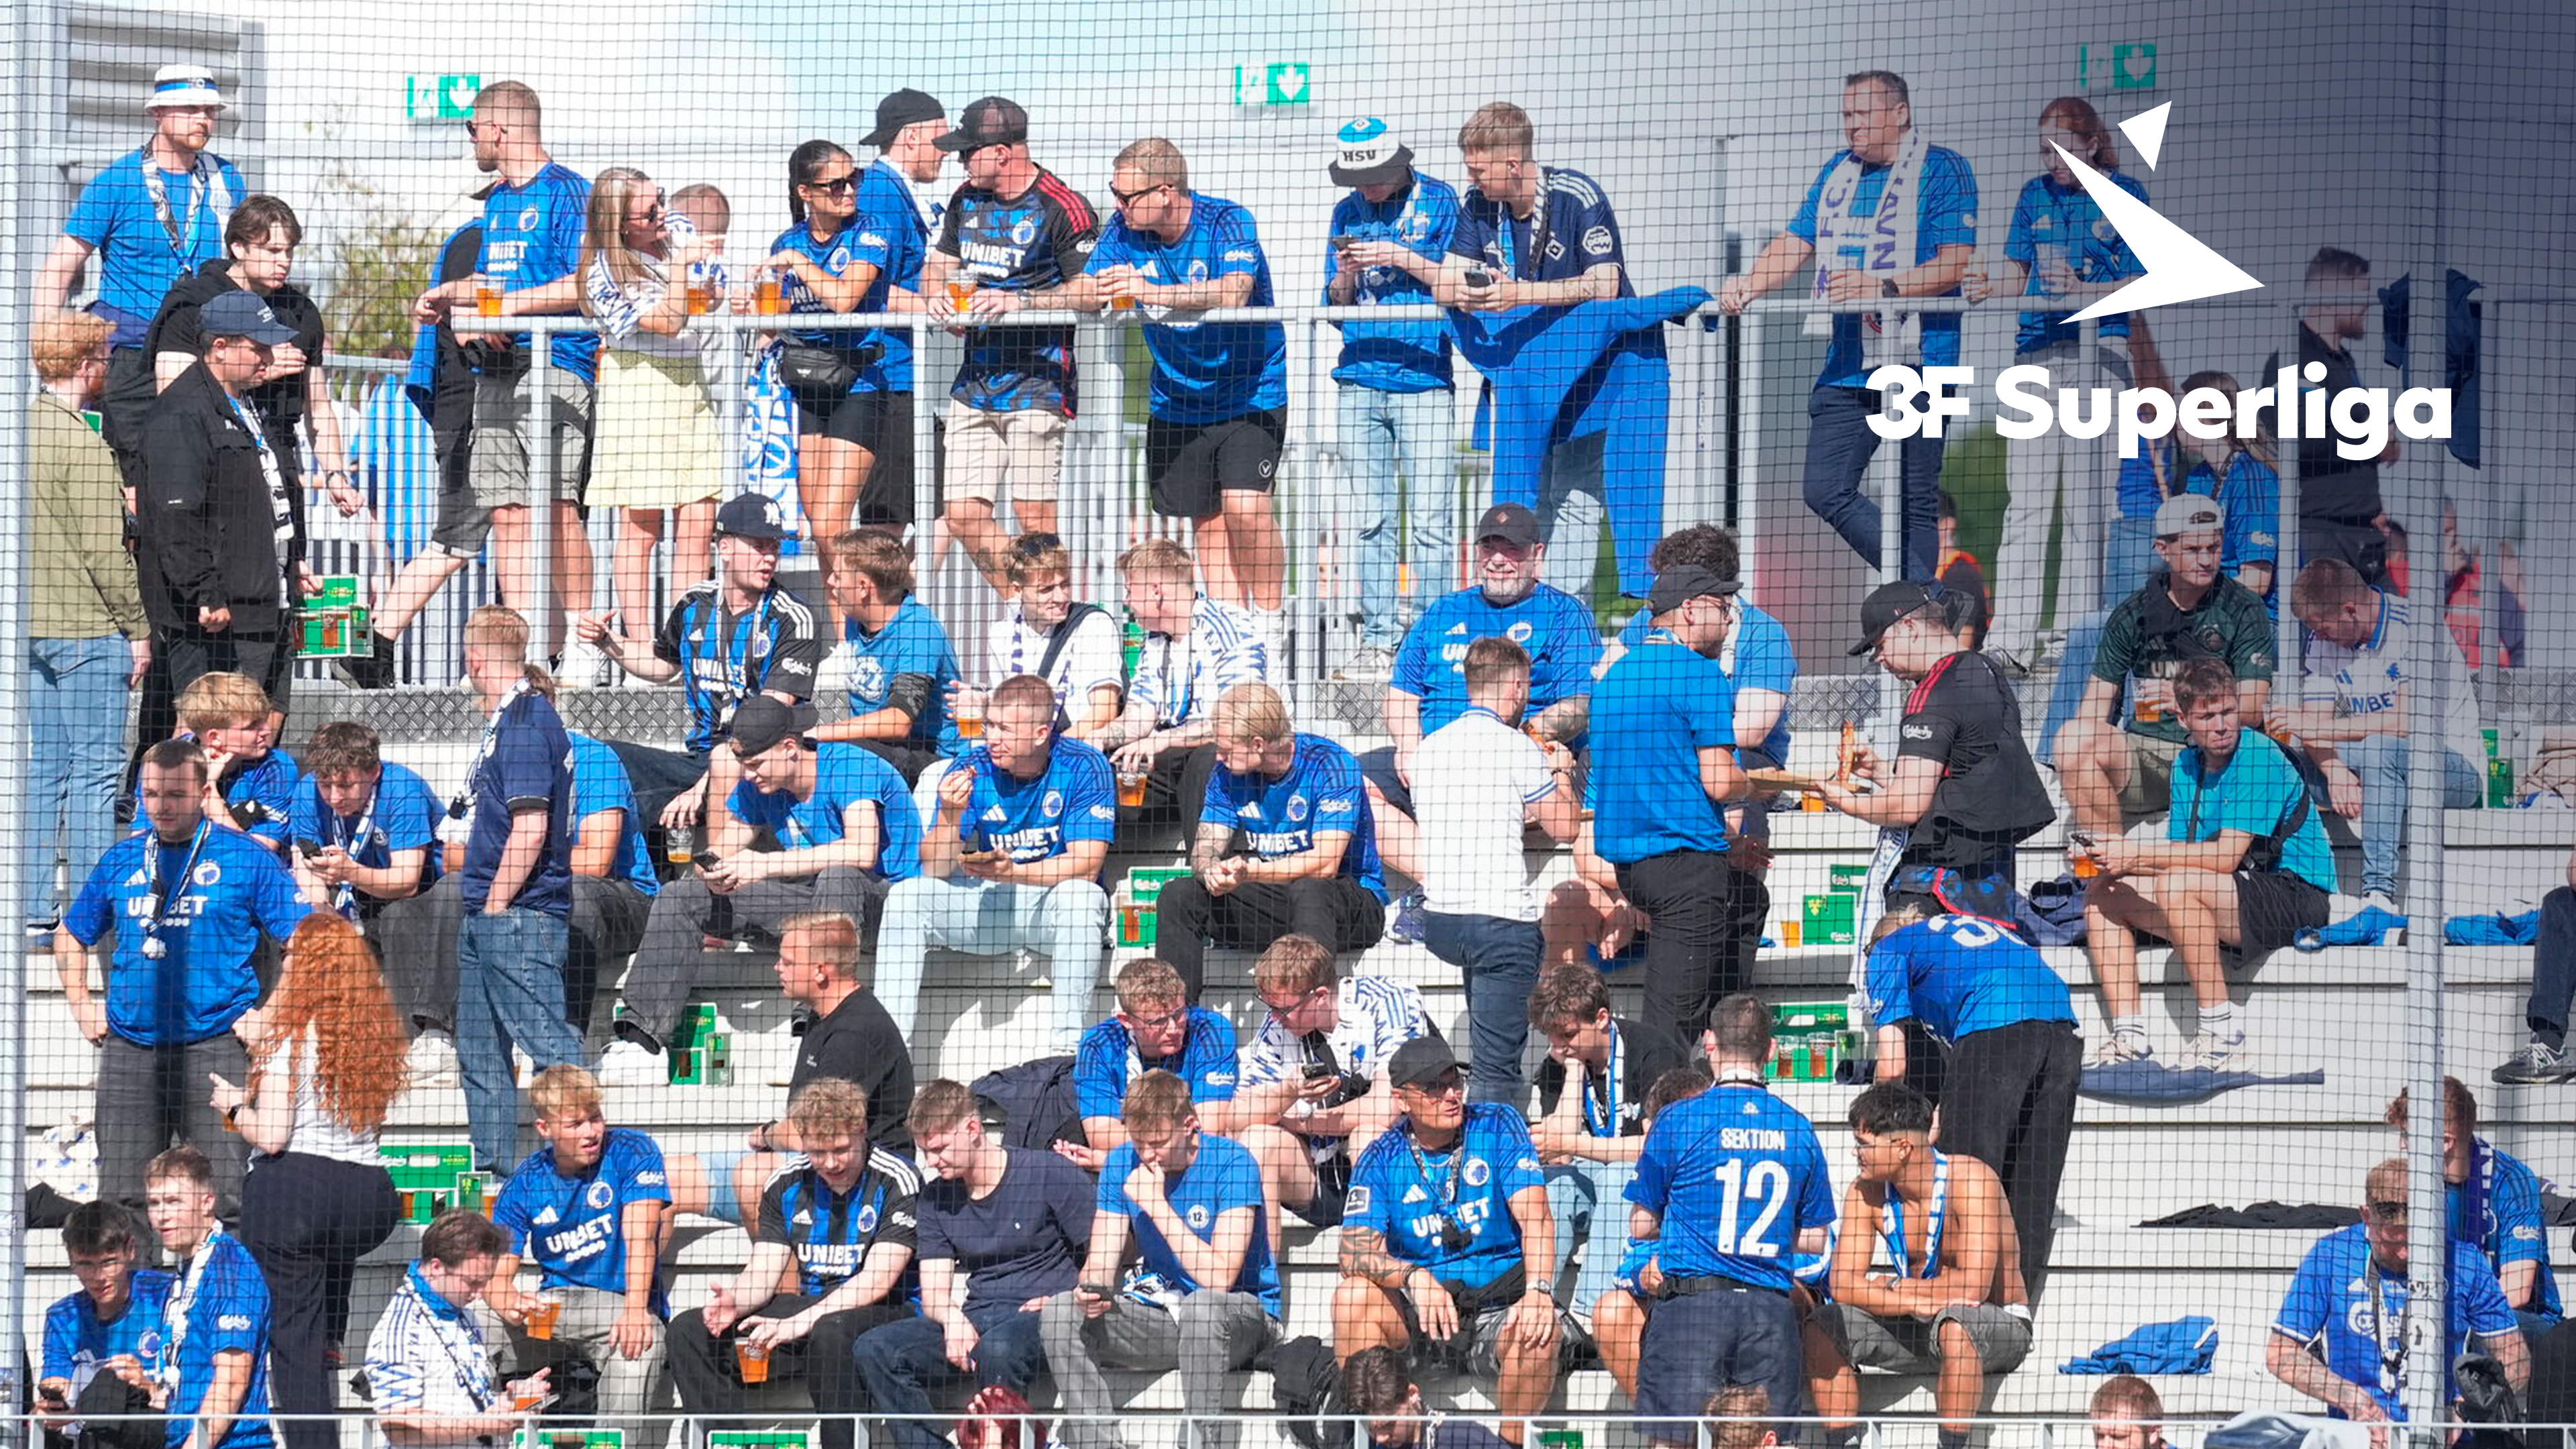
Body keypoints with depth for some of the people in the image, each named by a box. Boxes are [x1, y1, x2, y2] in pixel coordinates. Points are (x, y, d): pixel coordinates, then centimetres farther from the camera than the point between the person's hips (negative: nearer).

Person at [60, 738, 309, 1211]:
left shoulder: (245, 857, 1)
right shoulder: (120, 860, 13)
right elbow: (71, 937, 27)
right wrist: (81, 1005, 14)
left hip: (215, 1044, -4)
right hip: (129, 1045, 4)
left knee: (223, 1198, -8)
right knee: (120, 1198, 3)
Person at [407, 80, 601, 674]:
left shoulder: (566, 192, -5)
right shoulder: (498, 202, 22)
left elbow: (586, 284, -14)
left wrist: (508, 304, -14)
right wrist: (447, 294, 16)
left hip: (556, 363, -9)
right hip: (496, 370, 9)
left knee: (555, 503, -17)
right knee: (506, 508, 2)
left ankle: (584, 647, -15)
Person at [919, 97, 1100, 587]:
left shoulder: (1061, 208, -11)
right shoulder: (966, 201, 13)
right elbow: (938, 263, 23)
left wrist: (1022, 302, -23)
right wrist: (937, 295, 1)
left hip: (1037, 382, -7)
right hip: (975, 378, 7)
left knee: (1034, 518, -8)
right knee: (961, 514, 3)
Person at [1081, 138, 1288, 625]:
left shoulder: (1228, 222, -19)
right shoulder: (1124, 231, -4)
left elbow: (1233, 293, -35)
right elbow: (1085, 292, -6)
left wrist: (1151, 292, -46)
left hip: (1249, 396, -5)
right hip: (1176, 402, 5)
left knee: (1244, 507, -20)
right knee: (1206, 518, 6)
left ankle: (1270, 619, -4)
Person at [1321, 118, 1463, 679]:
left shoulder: (1438, 201, 1)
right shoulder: (1347, 213, 13)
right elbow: (1336, 302, 14)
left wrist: (1402, 258, -14)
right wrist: (1346, 276, -7)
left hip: (1423, 381, -4)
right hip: (1360, 381, 4)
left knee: (1430, 523, -7)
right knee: (1370, 522, 5)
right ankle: (1378, 642, 9)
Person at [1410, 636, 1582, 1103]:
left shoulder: (1429, 746, 12)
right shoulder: (1518, 748, -8)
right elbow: (1563, 827, -4)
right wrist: (1562, 772, 16)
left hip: (1436, 920, 7)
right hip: (1501, 917, -7)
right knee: (1496, 1069, -5)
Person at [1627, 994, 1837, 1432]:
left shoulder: (1678, 1121, -2)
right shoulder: (1797, 1129, 7)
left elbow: (1641, 1227, 6)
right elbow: (1814, 1238, 14)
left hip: (1693, 1301, -3)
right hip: (1771, 1309, 3)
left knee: (1672, 1442, -4)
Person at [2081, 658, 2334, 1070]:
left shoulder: (2260, 758, -16)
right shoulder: (2187, 765, 9)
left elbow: (2226, 856, -23)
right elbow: (2179, 854, 4)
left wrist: (2137, 854, -22)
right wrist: (2117, 861, -15)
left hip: (2295, 898, -9)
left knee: (2178, 886, -33)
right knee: (2102, 893, 2)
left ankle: (2222, 1031, -25)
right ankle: (2128, 1036, -7)